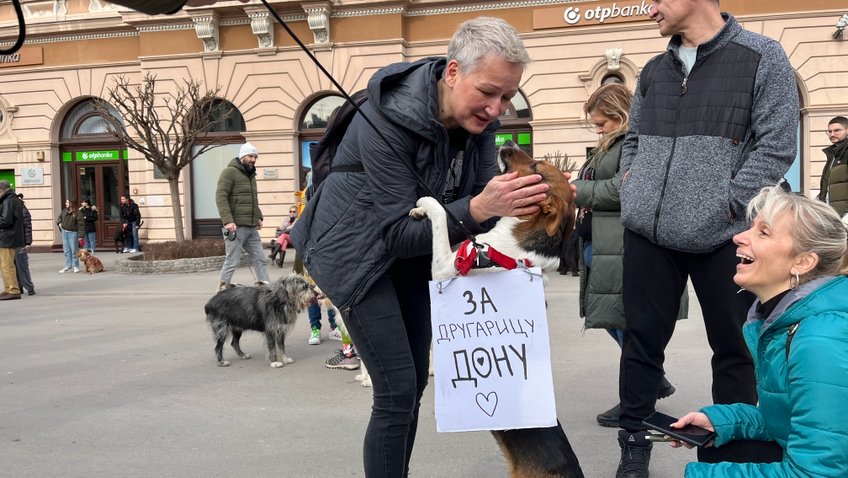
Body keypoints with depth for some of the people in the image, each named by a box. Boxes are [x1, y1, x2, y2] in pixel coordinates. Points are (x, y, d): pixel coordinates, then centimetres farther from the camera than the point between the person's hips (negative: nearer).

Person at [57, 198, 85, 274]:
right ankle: (68, 266, 18)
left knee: (74, 250, 0)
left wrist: (80, 235, -20)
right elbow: (60, 217, 27)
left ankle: (75, 266, 11)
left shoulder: (78, 213, -13)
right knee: (66, 250, 10)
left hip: (73, 233, -6)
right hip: (64, 232, 6)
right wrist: (59, 222, 6)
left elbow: (81, 225, -15)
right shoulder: (64, 211, 6)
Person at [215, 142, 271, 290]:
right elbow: (220, 196, -15)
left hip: (252, 228, 8)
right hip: (236, 227, -8)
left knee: (261, 259, 4)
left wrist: (258, 217, 16)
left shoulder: (251, 174, 21)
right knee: (232, 261, -4)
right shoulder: (230, 172, -6)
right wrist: (227, 220, -23)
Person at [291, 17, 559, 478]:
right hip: (357, 256, -7)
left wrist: (513, 201, -30)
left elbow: (483, 199, -8)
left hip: (414, 256, 7)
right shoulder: (387, 119, -29)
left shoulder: (478, 120, -9)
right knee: (397, 390, -9)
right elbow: (399, 232, -29)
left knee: (413, 385, 11)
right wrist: (477, 208, -41)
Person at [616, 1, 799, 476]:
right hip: (647, 235, 4)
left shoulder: (763, 58, -2)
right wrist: (632, 190, 7)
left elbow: (777, 145, -9)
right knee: (642, 342, 9)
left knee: (734, 350, 8)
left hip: (723, 238, -4)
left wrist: (724, 206, -14)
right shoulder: (654, 70, 14)